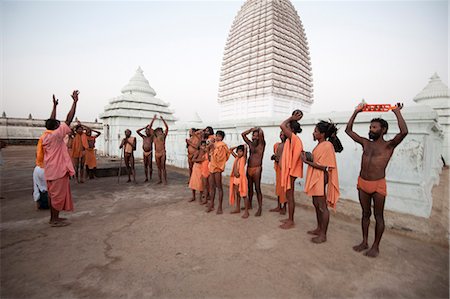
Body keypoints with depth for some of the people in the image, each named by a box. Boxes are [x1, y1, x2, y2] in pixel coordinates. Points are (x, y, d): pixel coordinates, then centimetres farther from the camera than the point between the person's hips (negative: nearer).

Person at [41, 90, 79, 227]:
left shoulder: (46, 136, 8)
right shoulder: (55, 135, -15)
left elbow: (51, 121, 21)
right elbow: (69, 119, -18)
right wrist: (75, 101, -15)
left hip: (52, 170, 9)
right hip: (58, 169, -9)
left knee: (53, 194, 15)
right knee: (58, 194, 0)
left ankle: (53, 217, 25)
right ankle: (55, 220, 8)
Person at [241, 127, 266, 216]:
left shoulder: (261, 144, -4)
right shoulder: (251, 144, 13)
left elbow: (261, 133, -21)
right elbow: (243, 134, 17)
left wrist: (259, 129, 0)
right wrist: (252, 129, 13)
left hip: (257, 168, -6)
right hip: (249, 168, 7)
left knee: (257, 188, -4)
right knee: (250, 188, 16)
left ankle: (260, 208, 3)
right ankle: (249, 204, 29)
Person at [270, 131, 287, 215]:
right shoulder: (276, 145, 13)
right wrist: (273, 157, 1)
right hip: (278, 167, 6)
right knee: (278, 186, 11)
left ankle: (284, 207, 11)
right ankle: (278, 206, 22)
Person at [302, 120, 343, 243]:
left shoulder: (327, 146, -17)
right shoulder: (320, 145, 11)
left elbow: (323, 167, -21)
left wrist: (307, 161, -20)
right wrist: (307, 158, 0)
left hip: (321, 179, -10)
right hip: (315, 178, 10)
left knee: (322, 207, 1)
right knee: (316, 204, 18)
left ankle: (323, 235, 13)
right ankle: (319, 229, 32)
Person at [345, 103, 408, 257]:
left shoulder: (389, 145, -4)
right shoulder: (366, 143, 9)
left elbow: (404, 132, -23)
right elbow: (348, 130, 12)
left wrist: (397, 112, -13)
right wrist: (356, 112, 10)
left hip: (378, 184, -5)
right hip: (362, 183, 5)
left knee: (378, 216, 7)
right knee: (365, 214, 15)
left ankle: (375, 246, 21)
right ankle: (364, 242, 27)